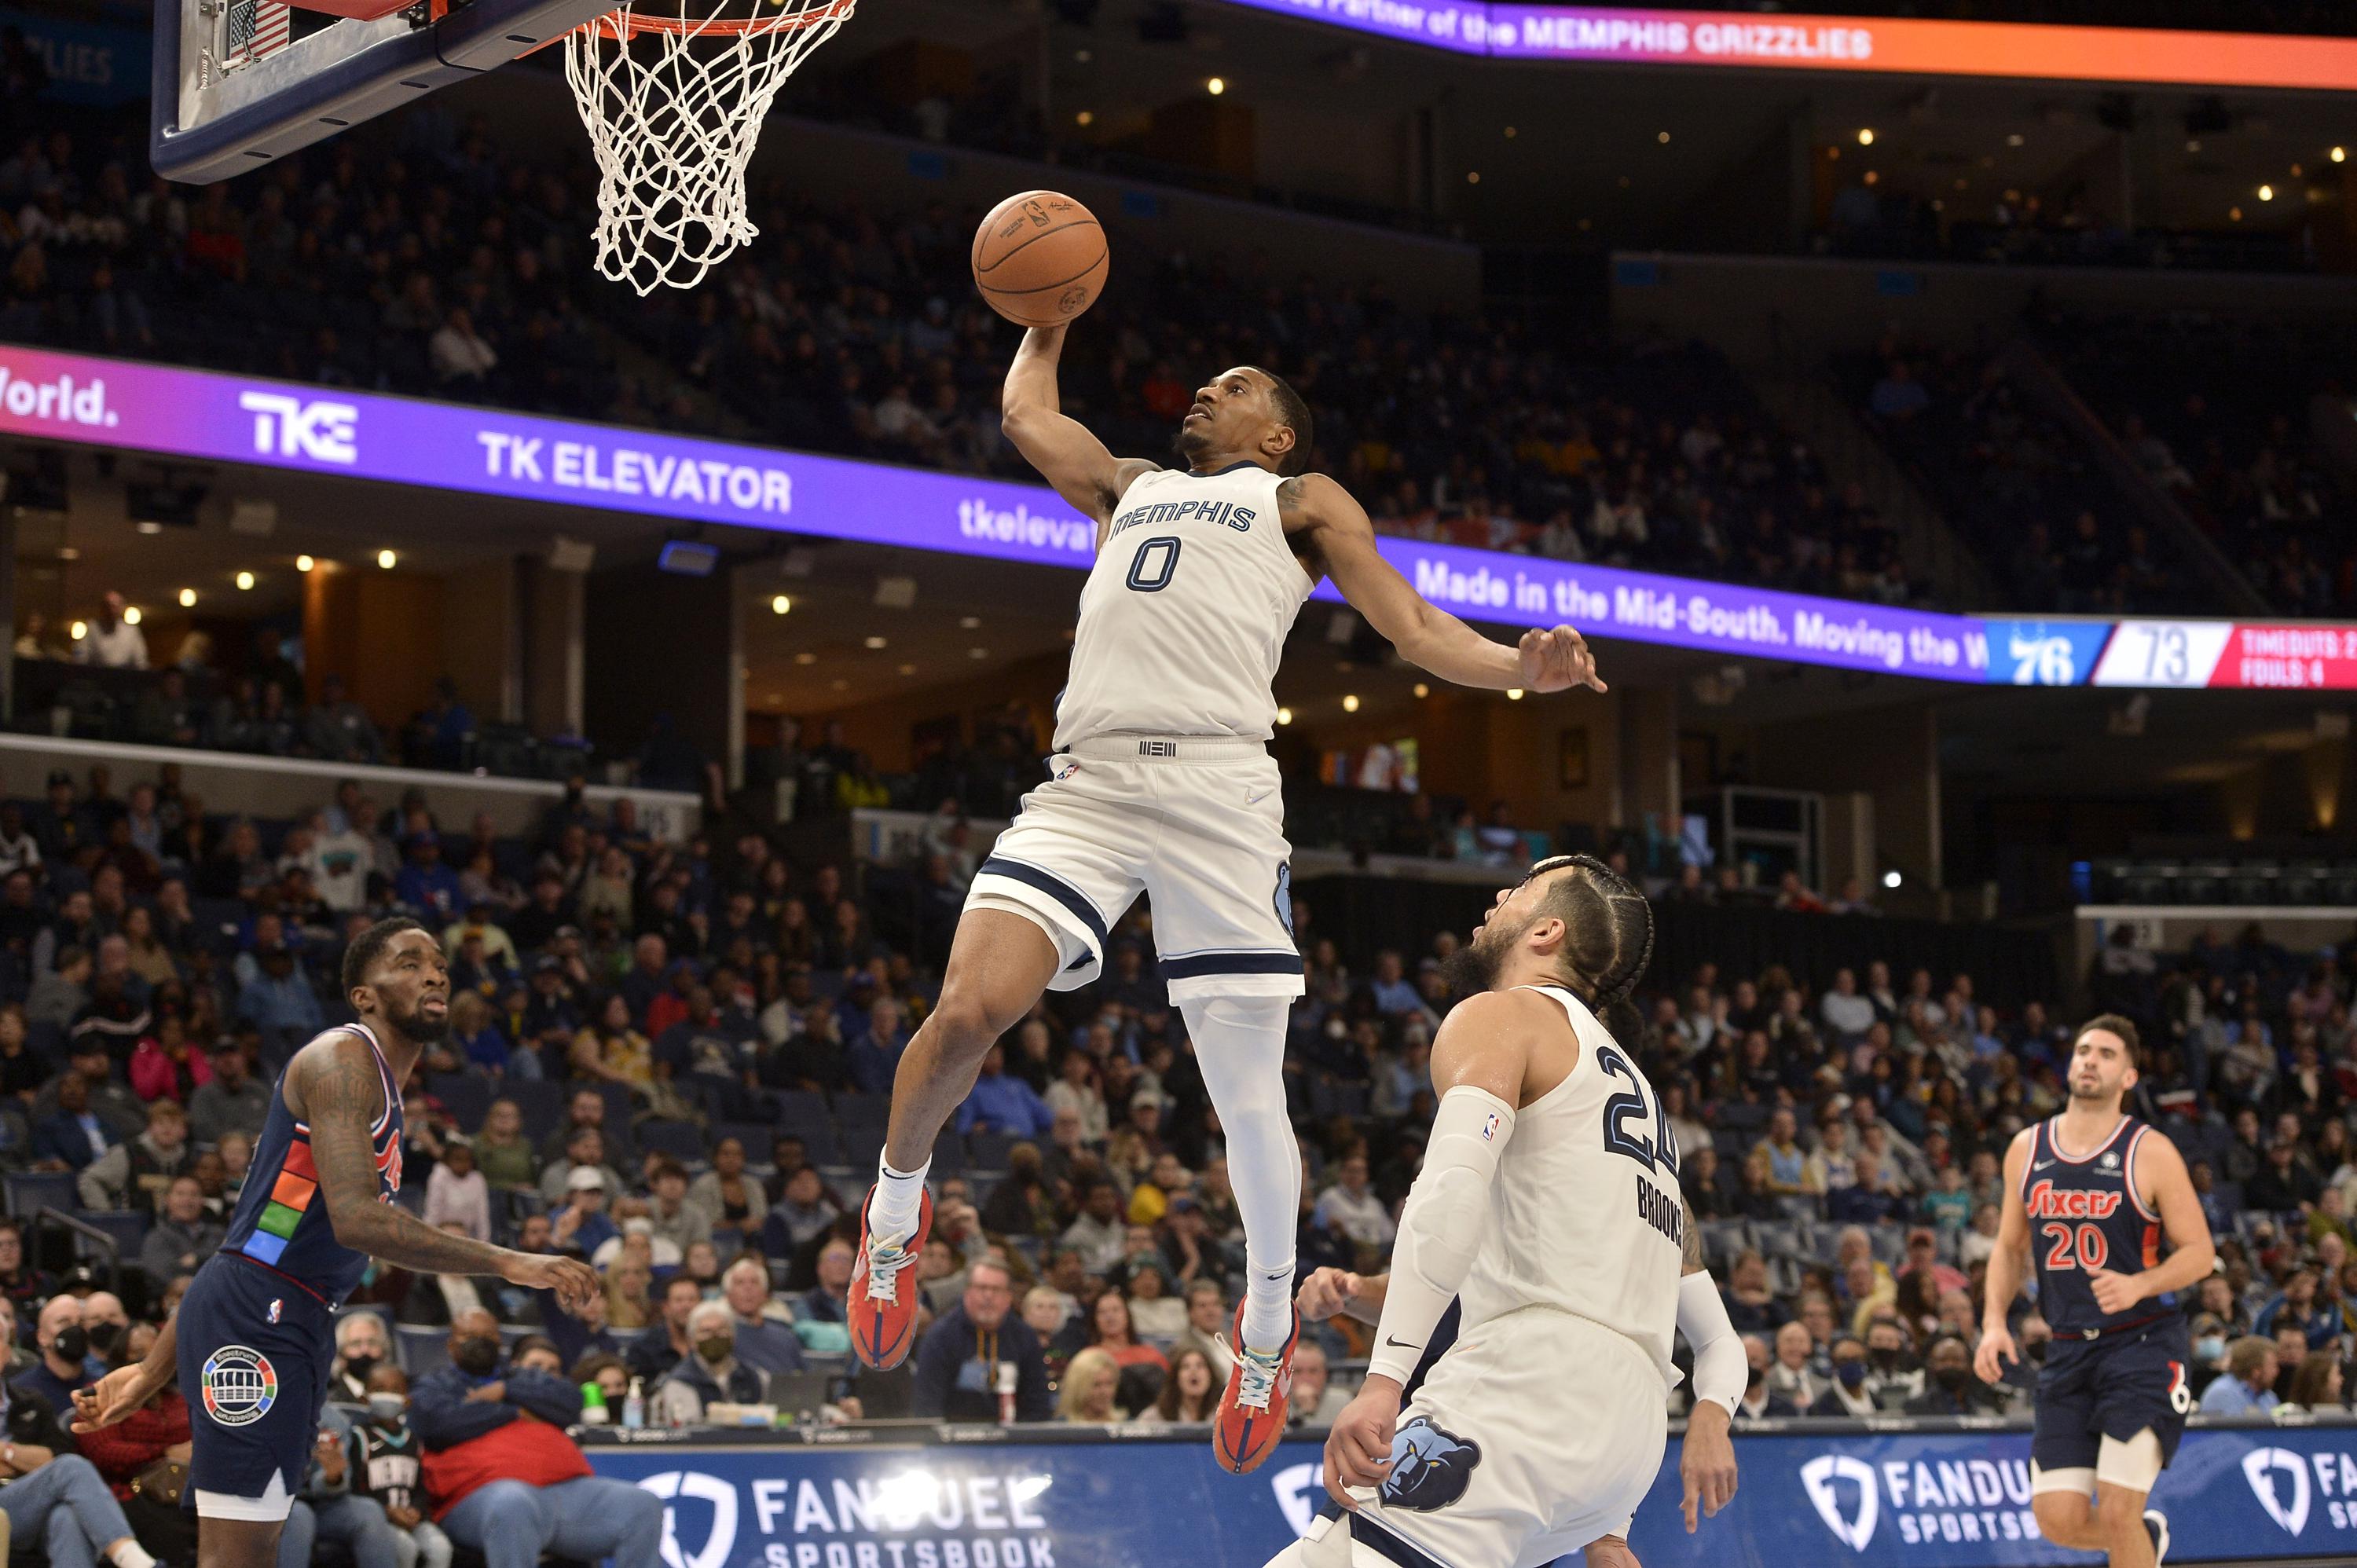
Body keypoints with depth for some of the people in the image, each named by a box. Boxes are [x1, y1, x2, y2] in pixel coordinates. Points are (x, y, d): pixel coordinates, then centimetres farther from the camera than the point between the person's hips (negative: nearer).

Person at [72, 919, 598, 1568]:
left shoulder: (382, 1087, 22)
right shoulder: (341, 1058, -8)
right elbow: (356, 1217, -24)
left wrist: (154, 1370, 23)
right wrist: (507, 1263, -22)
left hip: (295, 1324, 10)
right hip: (253, 1319, -10)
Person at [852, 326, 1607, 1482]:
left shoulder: (1303, 499, 21)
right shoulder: (1128, 485, 33)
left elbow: (1415, 630, 12)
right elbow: (1026, 410, 44)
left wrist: (1522, 669, -4)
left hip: (1220, 787, -2)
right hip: (1088, 780, 2)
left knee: (1248, 1093, -2)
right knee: (969, 1008, -18)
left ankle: (1268, 1321, 21)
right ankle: (894, 1216, 9)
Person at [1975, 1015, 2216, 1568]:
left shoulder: (2150, 1152, -5)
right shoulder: (2027, 1149, 8)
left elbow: (2199, 1251, -4)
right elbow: (2009, 1248, 17)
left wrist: (2140, 1285, -22)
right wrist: (1994, 1322, 1)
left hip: (2144, 1343, -4)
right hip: (2068, 1350, 4)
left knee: (2117, 1512, -13)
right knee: (2059, 1519, -1)